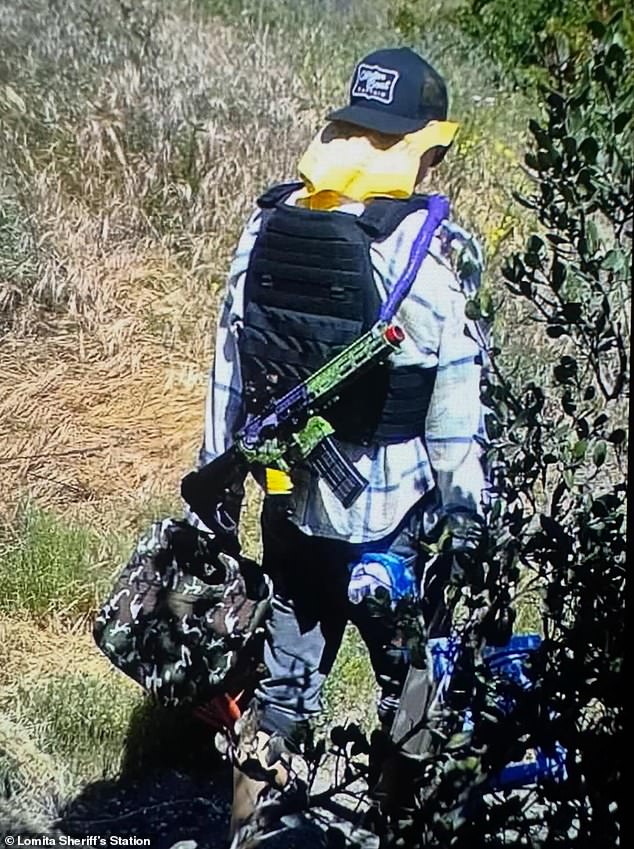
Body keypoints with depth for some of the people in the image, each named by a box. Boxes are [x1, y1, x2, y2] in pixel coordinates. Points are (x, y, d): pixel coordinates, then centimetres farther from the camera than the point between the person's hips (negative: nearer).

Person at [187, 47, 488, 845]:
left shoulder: (268, 224, -1)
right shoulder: (430, 247, -17)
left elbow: (228, 370, 4)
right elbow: (454, 407, -14)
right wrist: (469, 522, -4)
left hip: (288, 504, 5)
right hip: (390, 520, -5)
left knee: (282, 680, 19)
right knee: (416, 690, 15)